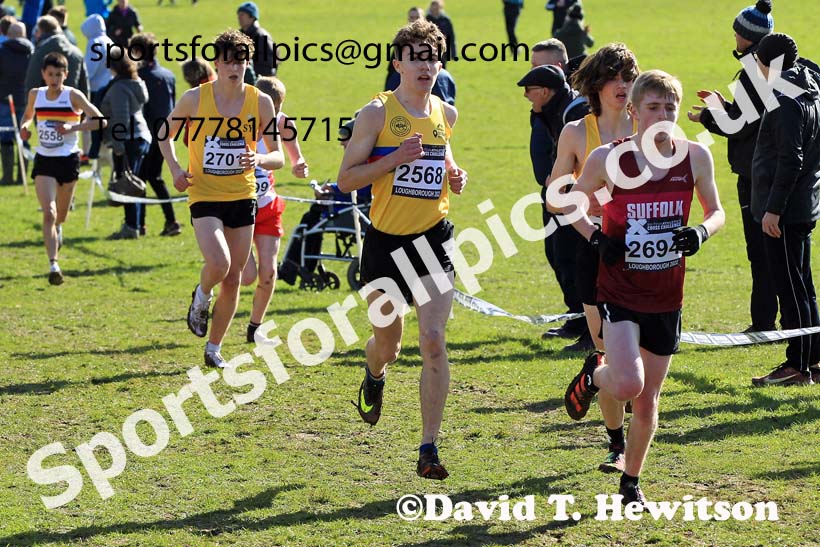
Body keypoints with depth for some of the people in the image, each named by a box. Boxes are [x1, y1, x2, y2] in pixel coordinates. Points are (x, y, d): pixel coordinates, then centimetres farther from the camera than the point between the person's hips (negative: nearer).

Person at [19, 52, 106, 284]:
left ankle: (57, 228, 54)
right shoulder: (35, 95, 1)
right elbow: (28, 115, 21)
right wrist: (24, 126, -1)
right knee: (48, 213, -14)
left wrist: (72, 128, -22)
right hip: (44, 161, 1)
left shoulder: (73, 96, -9)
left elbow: (99, 120, -11)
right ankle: (53, 265, -17)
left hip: (68, 160, -1)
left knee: (60, 215, 15)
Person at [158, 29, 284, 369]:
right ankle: (201, 298, 11)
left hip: (242, 198, 3)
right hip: (204, 197, -3)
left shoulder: (260, 102, -2)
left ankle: (214, 348, 24)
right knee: (219, 264, -24)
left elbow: (279, 156, 2)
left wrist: (260, 160, -21)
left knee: (233, 280, 7)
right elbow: (166, 135, 10)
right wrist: (175, 169, -7)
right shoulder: (195, 98, -6)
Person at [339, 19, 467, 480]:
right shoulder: (377, 113, -7)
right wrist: (395, 159, -21)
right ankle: (375, 376, 52)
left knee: (433, 341, -12)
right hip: (386, 240, -2)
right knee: (388, 343, 13)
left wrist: (454, 176, 6)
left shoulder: (446, 114, 7)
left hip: (433, 238, 2)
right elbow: (346, 179, -8)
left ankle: (430, 450, -8)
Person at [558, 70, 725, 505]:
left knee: (647, 401, 9)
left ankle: (631, 482, 30)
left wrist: (701, 232, -12)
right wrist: (595, 237, -9)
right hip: (618, 292, -3)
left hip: (666, 298, 3)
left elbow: (716, 211, 11)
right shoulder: (608, 158, -8)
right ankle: (594, 375, 14)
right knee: (628, 385, -22)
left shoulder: (695, 157, -2)